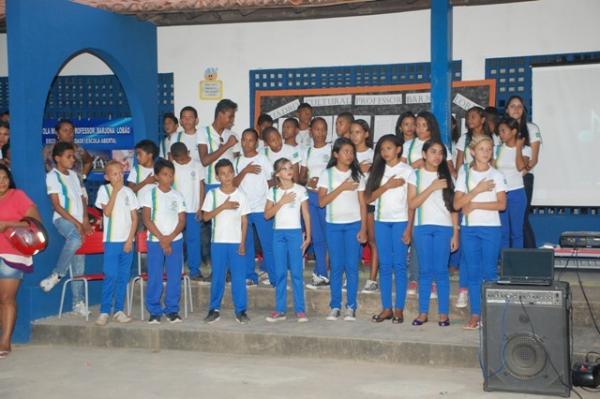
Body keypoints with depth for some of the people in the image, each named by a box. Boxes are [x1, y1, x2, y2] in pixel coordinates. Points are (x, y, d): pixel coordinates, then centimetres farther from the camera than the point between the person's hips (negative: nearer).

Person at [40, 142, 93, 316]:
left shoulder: (74, 175, 17)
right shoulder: (53, 176, -1)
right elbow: (56, 205, -8)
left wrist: (85, 221, 1)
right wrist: (76, 223, -13)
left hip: (79, 223, 6)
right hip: (63, 219, -6)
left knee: (79, 265, 3)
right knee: (76, 238, -39)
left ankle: (78, 302, 10)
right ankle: (57, 274, -21)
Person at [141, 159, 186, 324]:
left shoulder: (177, 195, 7)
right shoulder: (149, 194, 0)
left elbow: (182, 220, 4)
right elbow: (147, 219, -5)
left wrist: (170, 237, -11)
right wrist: (161, 238, -11)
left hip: (175, 240, 2)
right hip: (155, 241, -2)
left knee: (174, 276, 1)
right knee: (155, 277, -1)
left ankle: (172, 310, 11)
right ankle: (154, 311, 7)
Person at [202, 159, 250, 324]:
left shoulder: (240, 195, 1)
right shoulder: (212, 194, 1)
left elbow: (244, 220, 2)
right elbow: (206, 217, -5)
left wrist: (242, 242, -4)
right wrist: (223, 206, -16)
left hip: (236, 242, 0)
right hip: (218, 242, 0)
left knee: (239, 277, 0)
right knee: (217, 277, 6)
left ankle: (240, 310, 7)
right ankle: (214, 309, 15)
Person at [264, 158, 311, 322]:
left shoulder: (300, 190, 1)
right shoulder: (273, 191, 6)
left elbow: (306, 215, 3)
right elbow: (267, 215, 0)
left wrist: (308, 236, -2)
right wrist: (282, 202, -11)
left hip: (295, 232, -2)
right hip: (278, 233, 2)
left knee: (297, 271, -2)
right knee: (280, 272, 4)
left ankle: (300, 310, 3)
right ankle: (280, 310, 9)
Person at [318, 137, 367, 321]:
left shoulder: (357, 175, 6)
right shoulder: (327, 174, 2)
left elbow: (362, 203, 5)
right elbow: (322, 201, -7)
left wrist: (363, 228, -2)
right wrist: (342, 187, -15)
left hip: (353, 224, 0)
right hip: (333, 225, 0)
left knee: (352, 266, -2)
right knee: (336, 266, 1)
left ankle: (351, 307, 4)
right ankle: (335, 306, 8)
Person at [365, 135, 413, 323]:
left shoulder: (407, 171, 0)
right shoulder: (378, 170, 11)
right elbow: (369, 197, 3)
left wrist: (409, 228, -9)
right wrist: (387, 186, -10)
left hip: (400, 221, -4)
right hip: (381, 221, 4)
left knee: (399, 265, -2)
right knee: (384, 265, 4)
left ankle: (399, 309, 4)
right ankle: (386, 308, 9)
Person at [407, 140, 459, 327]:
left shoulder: (447, 176, 8)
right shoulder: (416, 175, 5)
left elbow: (453, 207, 6)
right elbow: (412, 203, -5)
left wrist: (456, 233, 1)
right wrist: (432, 187, -13)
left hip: (444, 228, 0)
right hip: (422, 227, 0)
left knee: (441, 271, -1)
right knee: (425, 270, 3)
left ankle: (443, 313, 6)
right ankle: (423, 312, 9)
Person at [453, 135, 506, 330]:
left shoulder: (496, 175, 2)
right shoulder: (464, 173, 6)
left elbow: (501, 204, -8)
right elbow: (457, 204, -2)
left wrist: (474, 204, -12)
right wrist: (477, 190, -12)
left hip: (491, 228, -1)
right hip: (469, 228, 2)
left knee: (489, 271, 0)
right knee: (473, 271, 4)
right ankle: (475, 314, 9)